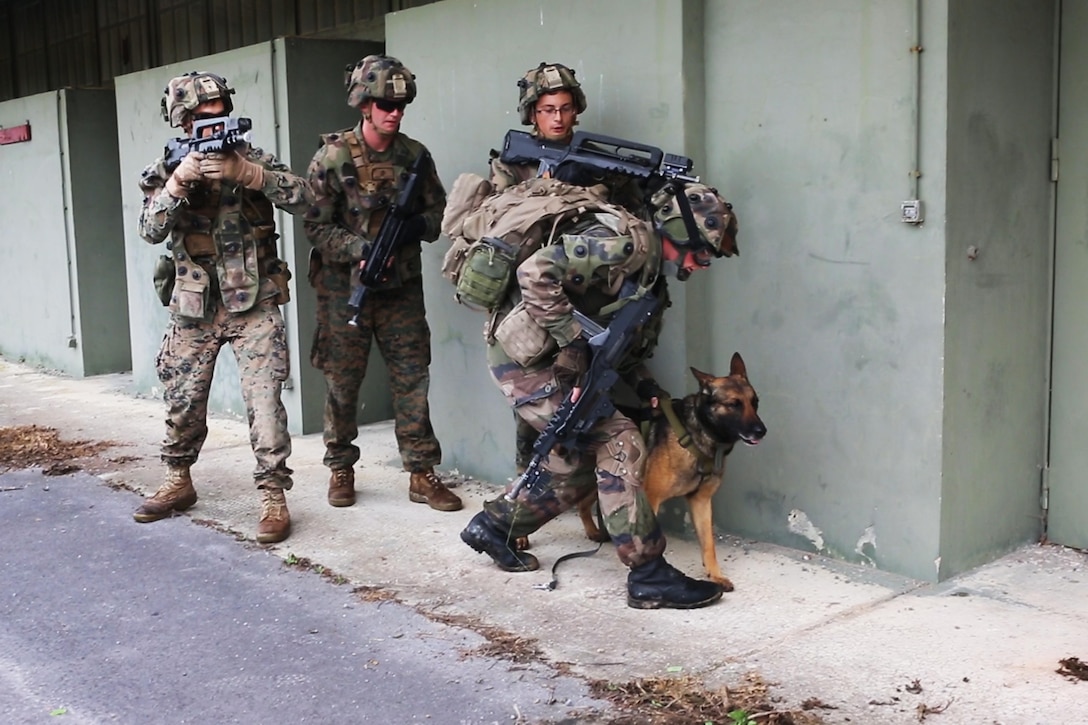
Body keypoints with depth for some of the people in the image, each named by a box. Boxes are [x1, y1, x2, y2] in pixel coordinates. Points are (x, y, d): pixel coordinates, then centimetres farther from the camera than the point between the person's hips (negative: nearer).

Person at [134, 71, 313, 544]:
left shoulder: (251, 158, -2)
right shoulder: (165, 171, 1)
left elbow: (303, 198, -16)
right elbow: (151, 230, -13)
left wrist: (245, 172, -28)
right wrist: (179, 180, -27)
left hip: (254, 308, -2)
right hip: (193, 311, 2)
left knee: (265, 403, -10)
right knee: (183, 404, 13)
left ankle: (273, 498, -3)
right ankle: (178, 484, 34)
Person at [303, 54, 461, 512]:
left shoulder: (415, 155, 2)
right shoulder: (332, 157, -8)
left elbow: (438, 211, 8)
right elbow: (317, 228, -9)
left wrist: (418, 225, -14)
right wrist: (362, 249, -24)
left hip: (402, 289, 3)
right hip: (345, 289, -2)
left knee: (413, 379, 2)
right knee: (342, 384, 7)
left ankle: (422, 474, 11)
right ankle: (341, 470, 24)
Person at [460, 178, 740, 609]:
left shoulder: (648, 267, 13)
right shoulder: (628, 243, -20)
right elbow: (536, 271, -31)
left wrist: (644, 385, 7)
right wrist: (572, 335, -27)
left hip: (549, 363, 10)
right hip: (526, 360, -10)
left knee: (577, 466, 15)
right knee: (619, 445, -12)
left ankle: (493, 526, 33)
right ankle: (649, 577, -5)